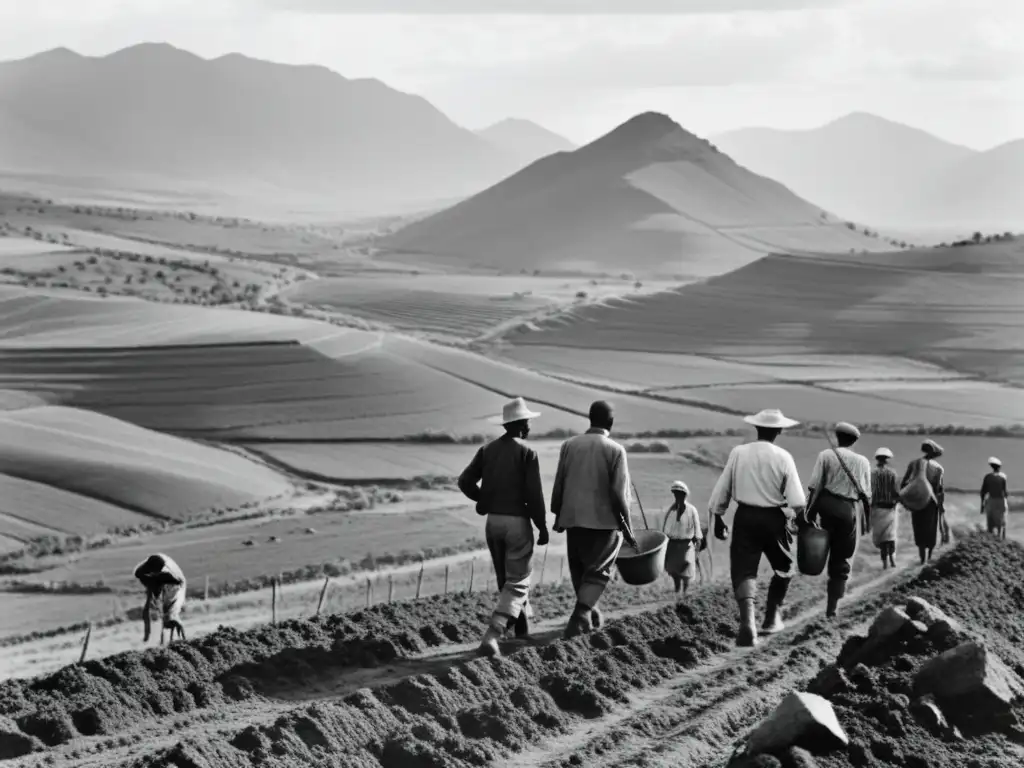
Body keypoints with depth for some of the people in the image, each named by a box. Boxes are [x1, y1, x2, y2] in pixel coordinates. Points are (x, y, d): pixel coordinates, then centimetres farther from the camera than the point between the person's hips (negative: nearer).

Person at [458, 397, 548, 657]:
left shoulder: (488, 450, 5)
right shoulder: (527, 453, -11)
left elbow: (465, 481, 0)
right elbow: (534, 494, -14)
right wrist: (542, 527, -5)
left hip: (493, 521, 6)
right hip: (517, 521, -6)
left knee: (506, 579, 20)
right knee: (517, 582, -1)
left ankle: (523, 630, 31)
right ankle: (492, 634, -17)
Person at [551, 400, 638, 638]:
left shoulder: (569, 445, 3)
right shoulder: (615, 450, -8)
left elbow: (558, 485, 6)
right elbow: (619, 493, -10)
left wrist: (557, 515, 18)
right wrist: (627, 528, -2)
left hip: (573, 518, 4)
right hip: (604, 520, -4)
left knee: (579, 570, 17)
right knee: (598, 571, 1)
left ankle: (591, 617, 28)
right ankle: (580, 617, -14)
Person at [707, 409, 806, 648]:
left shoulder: (738, 453, -2)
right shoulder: (782, 458, -8)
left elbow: (721, 491, 3)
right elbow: (797, 500, -11)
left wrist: (718, 519, 14)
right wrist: (801, 519, 6)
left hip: (744, 518, 1)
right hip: (774, 519, -1)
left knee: (743, 571, -1)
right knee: (783, 569, 21)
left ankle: (747, 621, -23)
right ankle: (772, 617, 26)